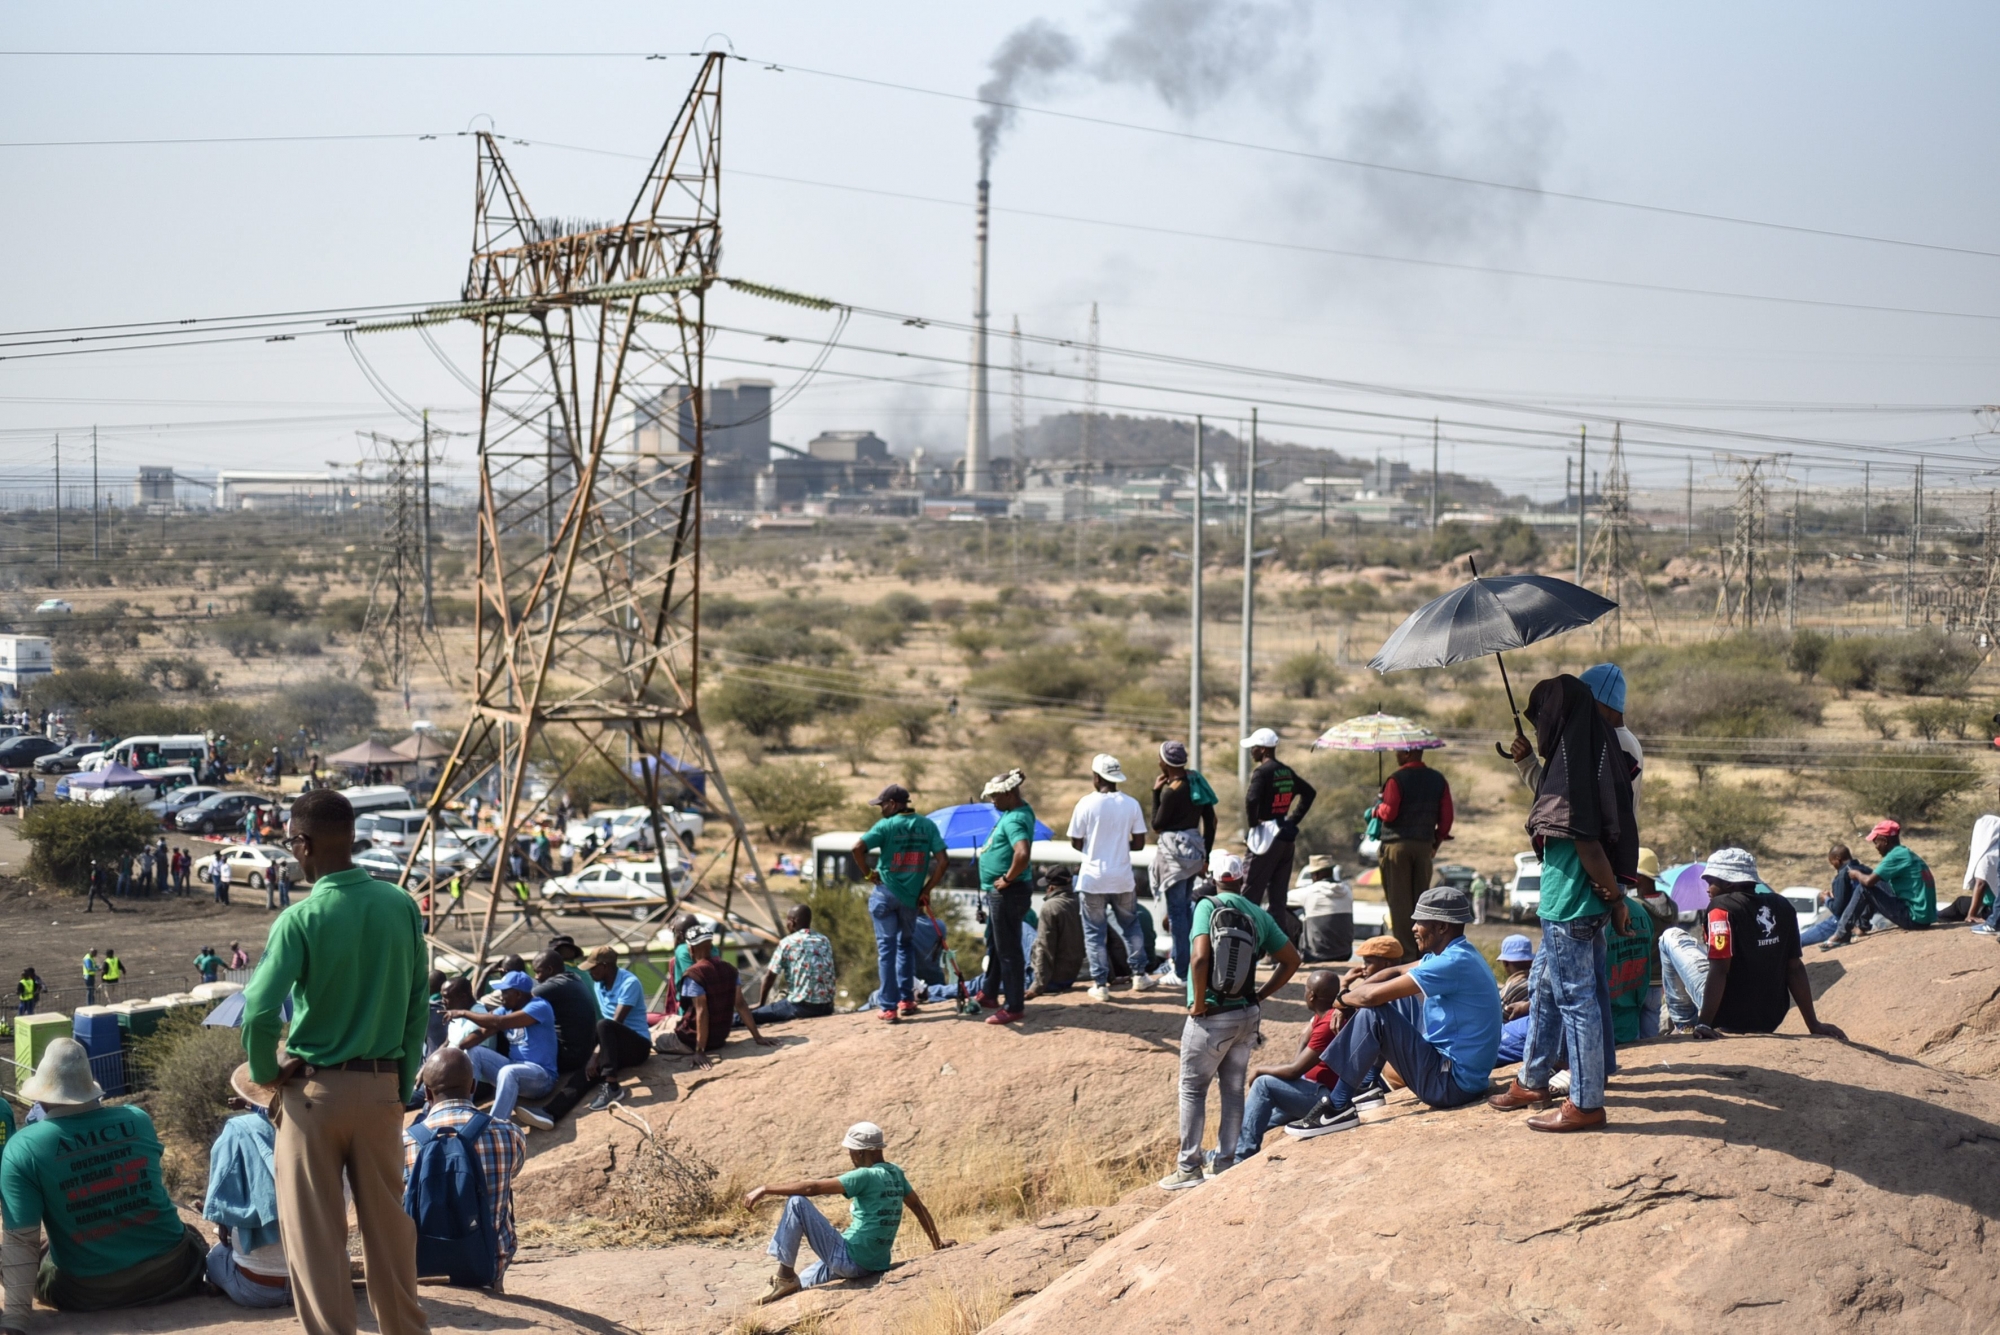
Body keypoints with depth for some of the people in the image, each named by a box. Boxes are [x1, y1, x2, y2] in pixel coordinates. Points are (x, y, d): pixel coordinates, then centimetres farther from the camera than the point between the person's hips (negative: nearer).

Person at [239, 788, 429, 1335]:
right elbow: (419, 1005, 3)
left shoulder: (301, 919, -16)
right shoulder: (401, 908, -2)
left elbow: (259, 1013, -22)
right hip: (382, 1087, 4)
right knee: (388, 1223, 15)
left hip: (315, 1089, -4)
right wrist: (403, 1082, 12)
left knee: (316, 1233, 5)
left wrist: (267, 1074, -4)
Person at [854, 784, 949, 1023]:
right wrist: (926, 890, 4)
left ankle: (889, 1008, 0)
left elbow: (858, 848, -21)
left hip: (885, 894, -3)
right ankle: (906, 1000, 21)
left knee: (886, 948, 2)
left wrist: (868, 873, -6)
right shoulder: (927, 825, 2)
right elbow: (942, 860, -2)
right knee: (905, 945, 22)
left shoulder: (886, 825, -9)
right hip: (911, 897, 3)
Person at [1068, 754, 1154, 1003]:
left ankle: (1100, 984, 5)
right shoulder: (1131, 805, -3)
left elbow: (1076, 843, -6)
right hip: (1123, 879, 2)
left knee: (1094, 932, 6)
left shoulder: (1087, 804, -11)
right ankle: (1139, 975, 21)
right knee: (1131, 926, 21)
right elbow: (1139, 843, -1)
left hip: (1093, 879, -2)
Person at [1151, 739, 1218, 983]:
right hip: (1194, 848, 8)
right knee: (1186, 905, 19)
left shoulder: (1171, 791, -18)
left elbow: (1157, 825, -8)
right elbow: (1210, 819, 9)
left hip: (1174, 851, -8)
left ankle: (1182, 972, 1)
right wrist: (1206, 854, 16)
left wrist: (1156, 792, -6)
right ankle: (1181, 960, 26)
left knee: (1176, 910, -2)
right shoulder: (1195, 779, 5)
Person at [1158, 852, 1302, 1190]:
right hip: (1247, 1016, 5)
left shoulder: (1208, 906, -11)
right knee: (1234, 1089, 13)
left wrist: (1198, 1002, -13)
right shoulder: (1258, 915, 4)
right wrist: (1260, 996, 11)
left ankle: (1188, 1169, 4)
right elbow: (1291, 960, 7)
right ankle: (1226, 1163, 16)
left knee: (1192, 1089, 5)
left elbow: (1200, 958, -24)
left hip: (1212, 1016, -5)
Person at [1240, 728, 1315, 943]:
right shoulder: (1287, 771, 12)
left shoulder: (1262, 771, -12)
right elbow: (1309, 793, 22)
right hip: (1287, 836, 8)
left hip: (1266, 836, -8)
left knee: (1251, 893, -5)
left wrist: (1253, 822, -10)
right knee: (1278, 897, 10)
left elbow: (1251, 799, -27)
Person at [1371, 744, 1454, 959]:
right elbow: (1446, 816, 5)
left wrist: (1376, 810, 7)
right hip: (1424, 844, 5)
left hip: (1397, 844, -5)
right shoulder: (1438, 780, 6)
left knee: (1399, 900, -1)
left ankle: (1405, 949, -3)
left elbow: (1388, 813, -15)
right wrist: (1437, 842, 15)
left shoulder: (1396, 780, -11)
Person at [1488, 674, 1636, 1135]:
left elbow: (1587, 843, -22)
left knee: (1575, 998, -2)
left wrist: (1614, 896, -16)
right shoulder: (1591, 759, 10)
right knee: (1543, 988, 21)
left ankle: (1586, 1103, 5)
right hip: (1580, 904, 10)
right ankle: (1533, 1081, 33)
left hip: (1569, 907, -10)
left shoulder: (1570, 770, -19)